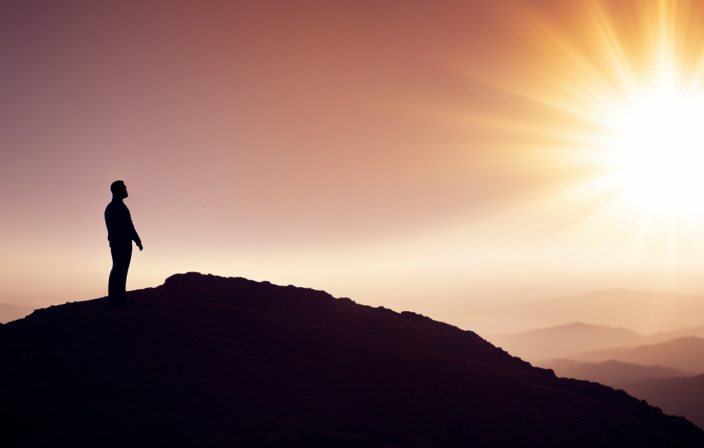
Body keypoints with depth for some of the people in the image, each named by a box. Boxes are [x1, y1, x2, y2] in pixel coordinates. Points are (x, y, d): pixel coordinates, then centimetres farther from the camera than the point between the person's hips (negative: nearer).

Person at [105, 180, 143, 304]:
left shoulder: (111, 206, 19)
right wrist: (137, 240, -11)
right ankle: (118, 297, -9)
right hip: (123, 242, -10)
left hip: (115, 242, 10)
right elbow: (128, 226, -16)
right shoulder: (119, 206, -12)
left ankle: (115, 297, 13)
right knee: (120, 270, -9)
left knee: (118, 269, 12)